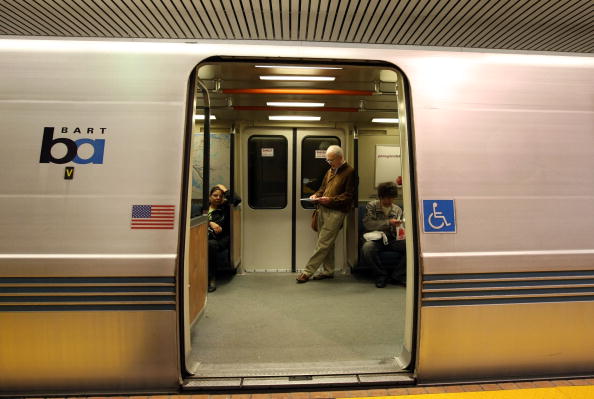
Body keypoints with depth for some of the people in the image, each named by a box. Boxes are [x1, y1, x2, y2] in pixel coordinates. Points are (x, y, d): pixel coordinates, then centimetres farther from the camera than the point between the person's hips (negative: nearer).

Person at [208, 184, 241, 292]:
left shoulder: (225, 207, 15)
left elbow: (237, 199, -2)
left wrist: (225, 190, 7)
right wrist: (210, 223, -12)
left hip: (220, 240, -2)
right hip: (204, 237, 2)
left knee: (211, 244, -36)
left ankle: (212, 278, -21)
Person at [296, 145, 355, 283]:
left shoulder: (350, 172, -6)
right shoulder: (330, 171, 19)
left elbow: (349, 195, -11)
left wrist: (331, 199, -19)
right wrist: (316, 195, 6)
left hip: (335, 212, -8)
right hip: (323, 209, 8)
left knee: (323, 243, -5)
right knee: (327, 243, 12)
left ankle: (308, 271, 0)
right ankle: (328, 271, 22)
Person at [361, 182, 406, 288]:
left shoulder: (397, 209, 14)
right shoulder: (372, 206, 4)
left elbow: (398, 231, 18)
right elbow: (368, 224, -12)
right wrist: (388, 222, -16)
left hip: (392, 240, 3)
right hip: (375, 239, -3)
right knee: (366, 248, -37)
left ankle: (397, 276, -9)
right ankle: (381, 275, -11)